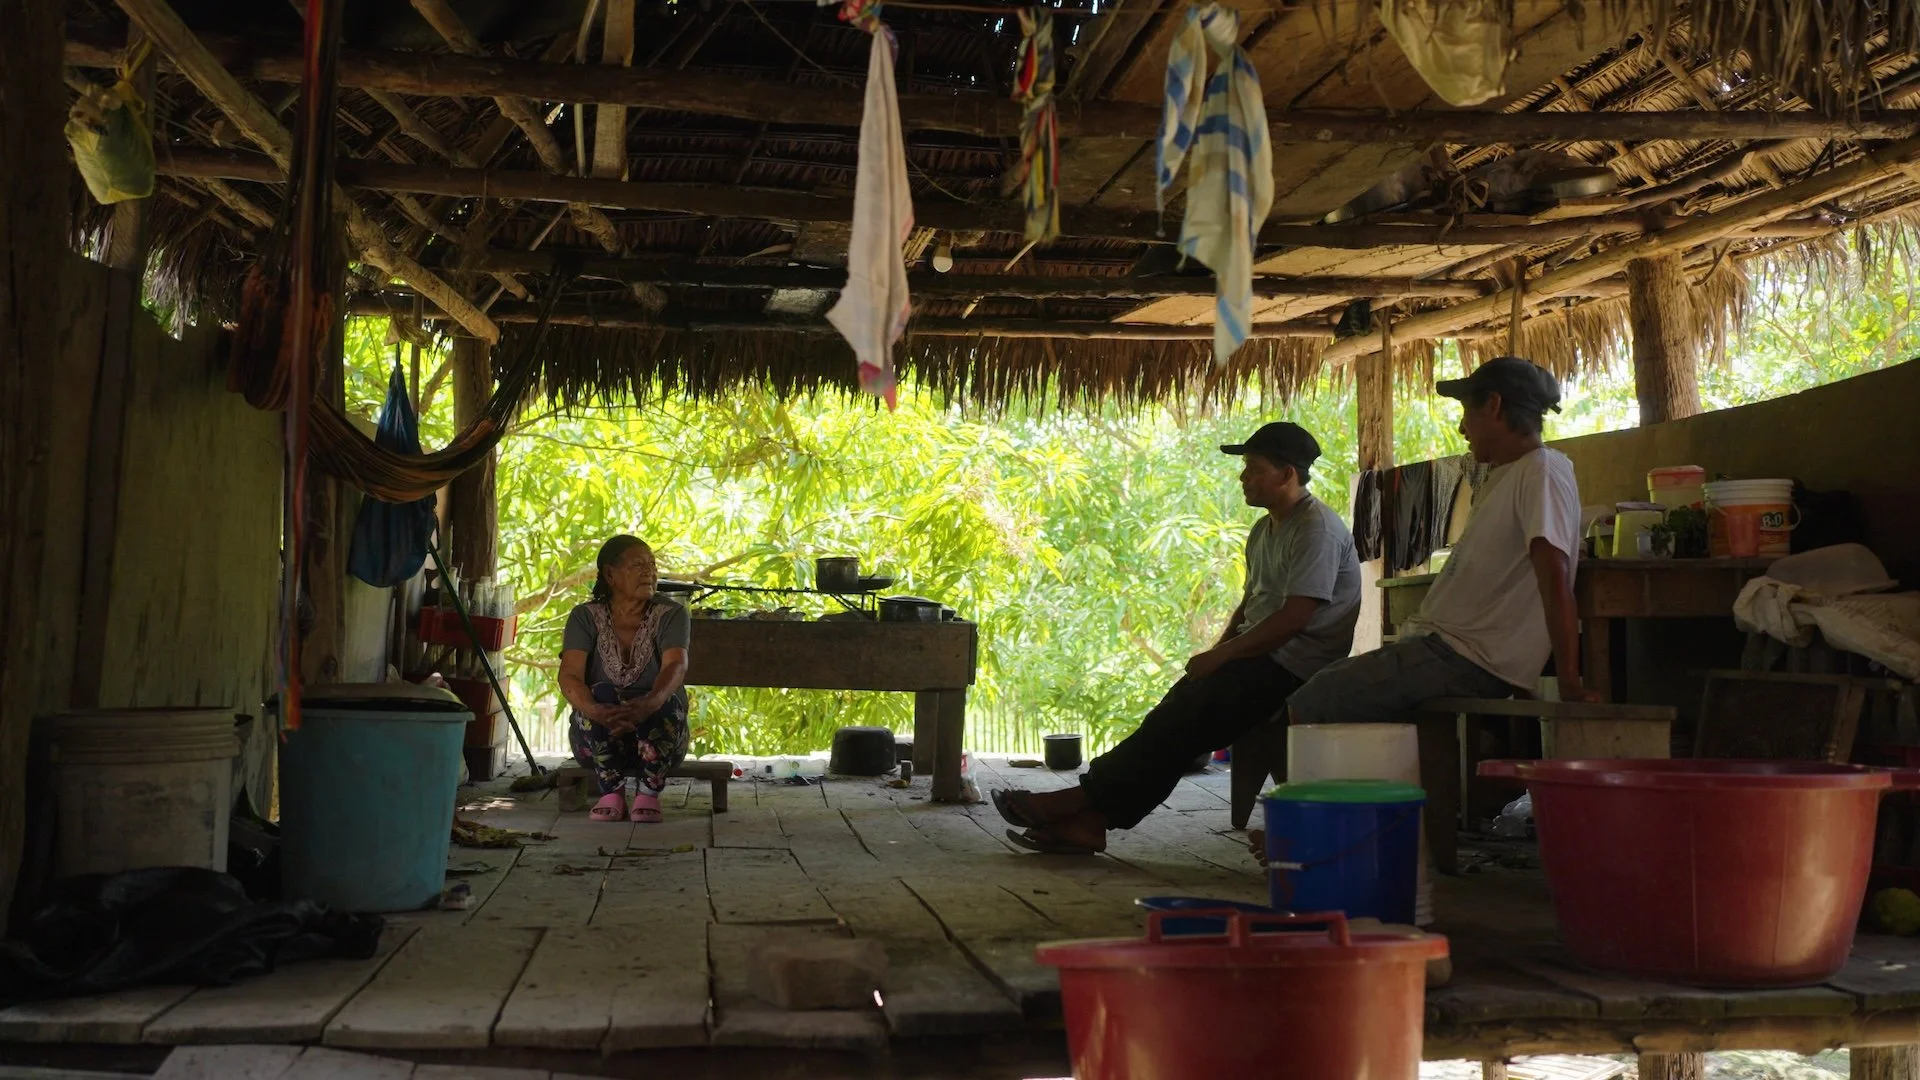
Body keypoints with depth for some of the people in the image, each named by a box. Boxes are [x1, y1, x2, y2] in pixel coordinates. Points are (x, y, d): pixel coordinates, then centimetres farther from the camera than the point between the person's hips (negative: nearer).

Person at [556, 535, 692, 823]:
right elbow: (569, 676, -19)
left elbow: (676, 667, -24)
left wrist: (648, 704, -48)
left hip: (660, 734, 0)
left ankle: (649, 793, -18)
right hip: (596, 737, 0)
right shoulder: (586, 617, -4)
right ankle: (611, 794, -23)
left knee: (664, 701, -32)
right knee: (602, 693, -31)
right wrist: (594, 710, -43)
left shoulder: (671, 614, -6)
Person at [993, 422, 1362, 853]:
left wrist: (1219, 656, -16)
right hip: (1260, 656, 9)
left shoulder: (1317, 529, -15)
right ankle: (1090, 818, -13)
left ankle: (1081, 800, -14)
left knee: (1182, 719, -18)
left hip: (1293, 666, -9)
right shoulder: (1264, 530, 17)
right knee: (1176, 720, -7)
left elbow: (1294, 617, -21)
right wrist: (1216, 653, 4)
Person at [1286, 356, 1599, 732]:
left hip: (1470, 664, -10)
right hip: (1440, 642, 10)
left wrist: (1569, 685, -29)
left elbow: (1554, 577, -24)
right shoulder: (1504, 477, 17)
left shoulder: (1542, 471, -15)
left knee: (1308, 706, -12)